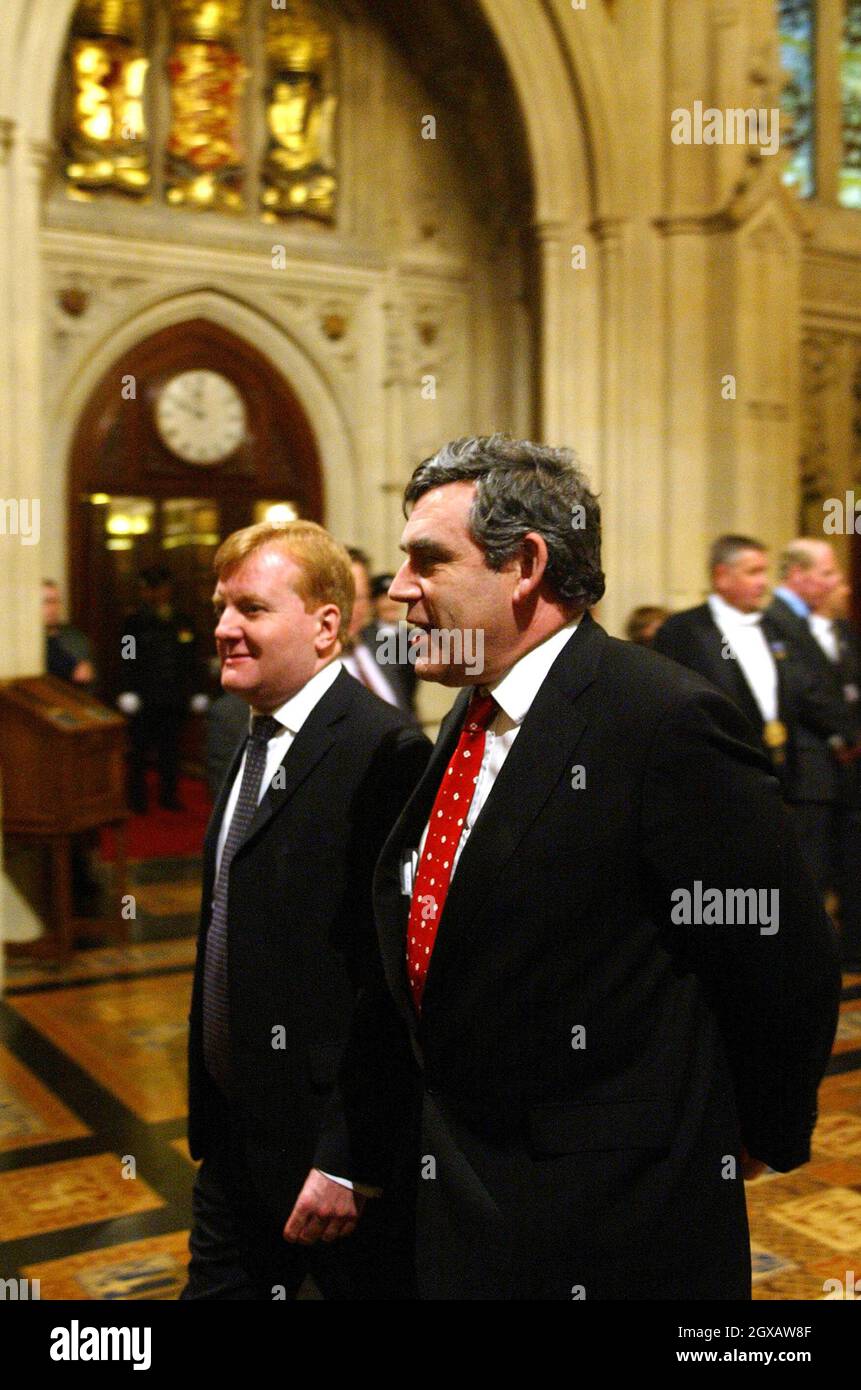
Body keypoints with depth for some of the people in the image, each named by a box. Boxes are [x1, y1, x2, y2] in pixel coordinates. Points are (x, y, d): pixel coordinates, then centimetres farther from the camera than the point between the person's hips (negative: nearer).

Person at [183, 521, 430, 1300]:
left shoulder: (382, 752, -21)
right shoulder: (259, 740, 8)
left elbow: (389, 972, -23)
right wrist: (208, 1105, 14)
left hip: (332, 1142, -8)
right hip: (236, 1130, 8)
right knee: (220, 1284, 20)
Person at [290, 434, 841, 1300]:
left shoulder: (666, 721, -22)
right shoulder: (470, 722, 4)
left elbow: (788, 964, -15)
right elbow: (417, 967, 10)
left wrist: (760, 1138, 1)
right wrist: (346, 1155, 11)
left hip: (611, 1227, -7)